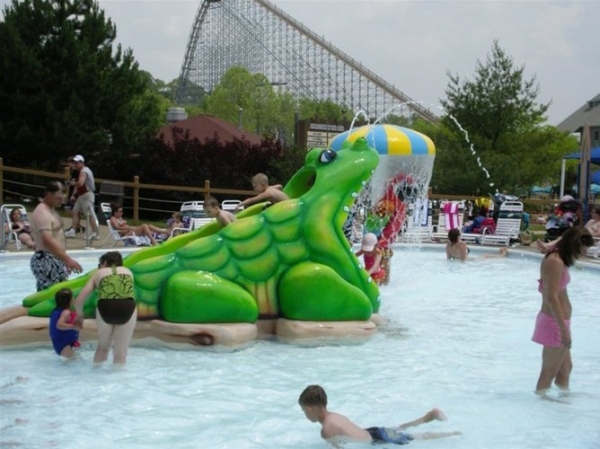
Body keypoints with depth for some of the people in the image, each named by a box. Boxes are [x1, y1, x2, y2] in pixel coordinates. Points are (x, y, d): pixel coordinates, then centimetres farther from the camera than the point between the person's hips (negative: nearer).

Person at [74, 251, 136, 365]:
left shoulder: (98, 274, 25)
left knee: (103, 347, 25)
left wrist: (79, 316, 41)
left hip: (105, 309, 0)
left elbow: (79, 300, 21)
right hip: (127, 309, 0)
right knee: (120, 353, 14)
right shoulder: (128, 272, 30)